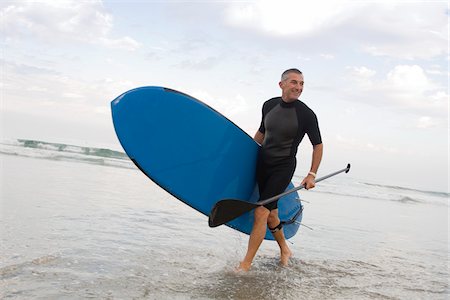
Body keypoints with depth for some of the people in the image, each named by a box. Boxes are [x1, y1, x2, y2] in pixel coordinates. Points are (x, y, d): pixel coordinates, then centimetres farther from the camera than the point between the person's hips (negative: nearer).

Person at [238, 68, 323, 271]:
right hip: (262, 163, 5)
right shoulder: (269, 105, 3)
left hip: (283, 167, -5)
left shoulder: (306, 114, -11)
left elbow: (318, 145, -2)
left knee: (261, 213, -14)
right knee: (271, 214, 12)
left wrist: (312, 174, -7)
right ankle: (285, 250, 36)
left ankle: (246, 264, -9)